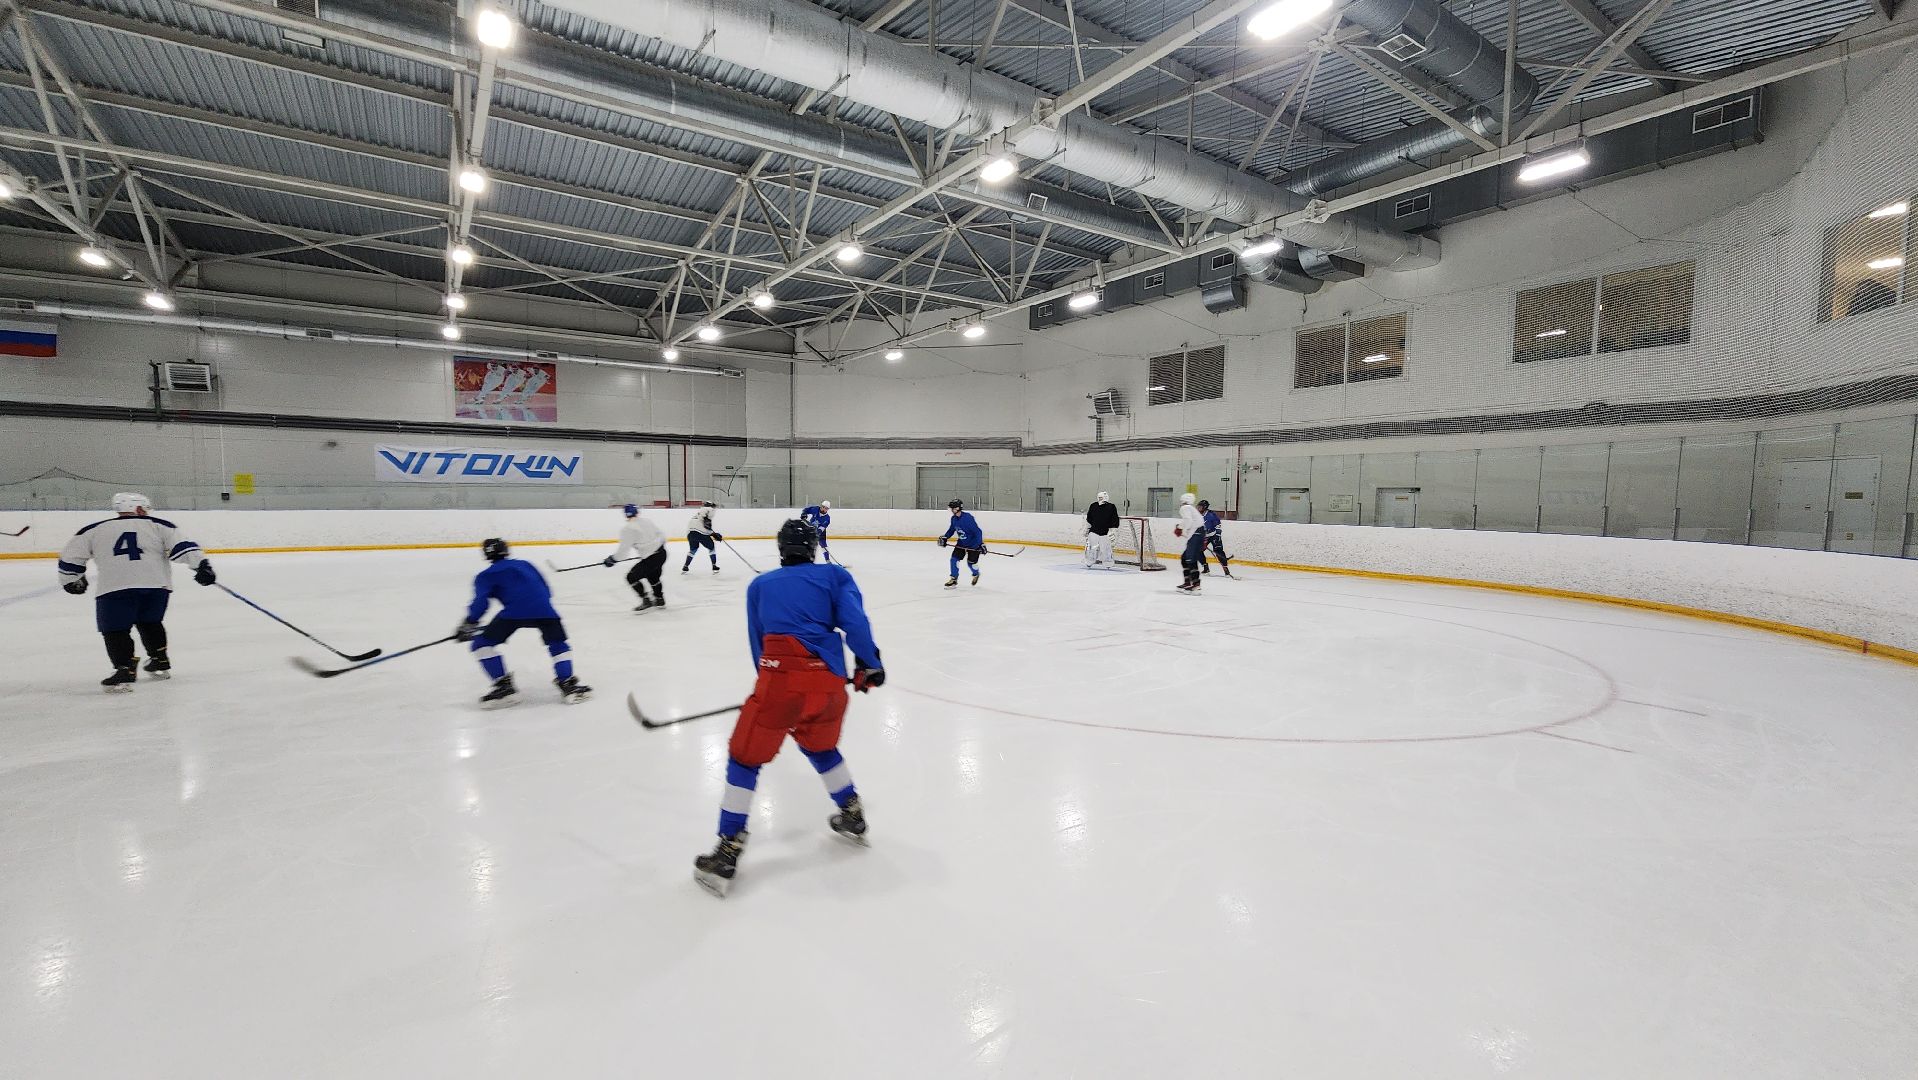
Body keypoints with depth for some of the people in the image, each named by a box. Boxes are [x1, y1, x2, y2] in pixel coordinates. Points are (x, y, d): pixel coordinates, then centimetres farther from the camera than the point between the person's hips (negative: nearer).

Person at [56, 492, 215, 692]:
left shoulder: (94, 530, 18)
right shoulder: (158, 525, 12)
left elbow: (71, 554, 20)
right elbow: (181, 546, 0)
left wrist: (72, 580, 33)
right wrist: (201, 564, -7)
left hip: (115, 588, -1)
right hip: (157, 585, 2)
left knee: (115, 630, 6)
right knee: (150, 622, 23)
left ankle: (124, 670, -11)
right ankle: (160, 663, 29)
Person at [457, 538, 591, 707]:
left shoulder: (485, 576, 21)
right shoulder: (525, 564, 33)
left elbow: (481, 601, 4)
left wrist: (469, 624, 9)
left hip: (514, 610, -3)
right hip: (543, 608, 3)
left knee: (483, 643, 13)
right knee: (558, 643, 22)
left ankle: (503, 686, 7)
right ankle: (567, 683, 7)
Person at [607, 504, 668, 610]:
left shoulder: (628, 529, -11)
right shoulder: (646, 521, 9)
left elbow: (623, 550, -11)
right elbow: (662, 535, 14)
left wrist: (612, 559, 4)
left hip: (651, 558, -8)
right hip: (662, 552, 8)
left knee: (632, 577, 4)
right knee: (653, 576, 29)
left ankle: (646, 601, 3)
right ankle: (660, 599, 36)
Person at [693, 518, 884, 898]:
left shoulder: (760, 584, 19)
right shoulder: (835, 575, 15)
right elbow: (853, 619, -1)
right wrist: (868, 663, 7)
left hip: (780, 675, -2)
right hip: (830, 680, 2)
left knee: (745, 757, 13)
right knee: (820, 747, 29)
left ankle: (727, 854, 11)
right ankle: (853, 819, 42)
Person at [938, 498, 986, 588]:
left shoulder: (968, 518, -29)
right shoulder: (954, 518, -4)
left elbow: (978, 531, -29)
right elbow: (951, 529, 14)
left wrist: (981, 544, -33)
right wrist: (945, 538, 1)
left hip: (973, 543, -7)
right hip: (961, 543, 7)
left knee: (971, 562, -1)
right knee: (954, 558, -5)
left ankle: (976, 574, 32)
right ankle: (953, 579, 4)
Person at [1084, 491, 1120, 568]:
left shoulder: (1111, 507, -5)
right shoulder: (1093, 506, 4)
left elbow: (1115, 521, -5)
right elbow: (1089, 519, 16)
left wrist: (1111, 531, -11)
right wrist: (1087, 529, 16)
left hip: (1105, 532, -2)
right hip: (1094, 531, 3)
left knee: (1106, 549, -2)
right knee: (1091, 547, 0)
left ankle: (1108, 564, 11)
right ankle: (1089, 563, 11)